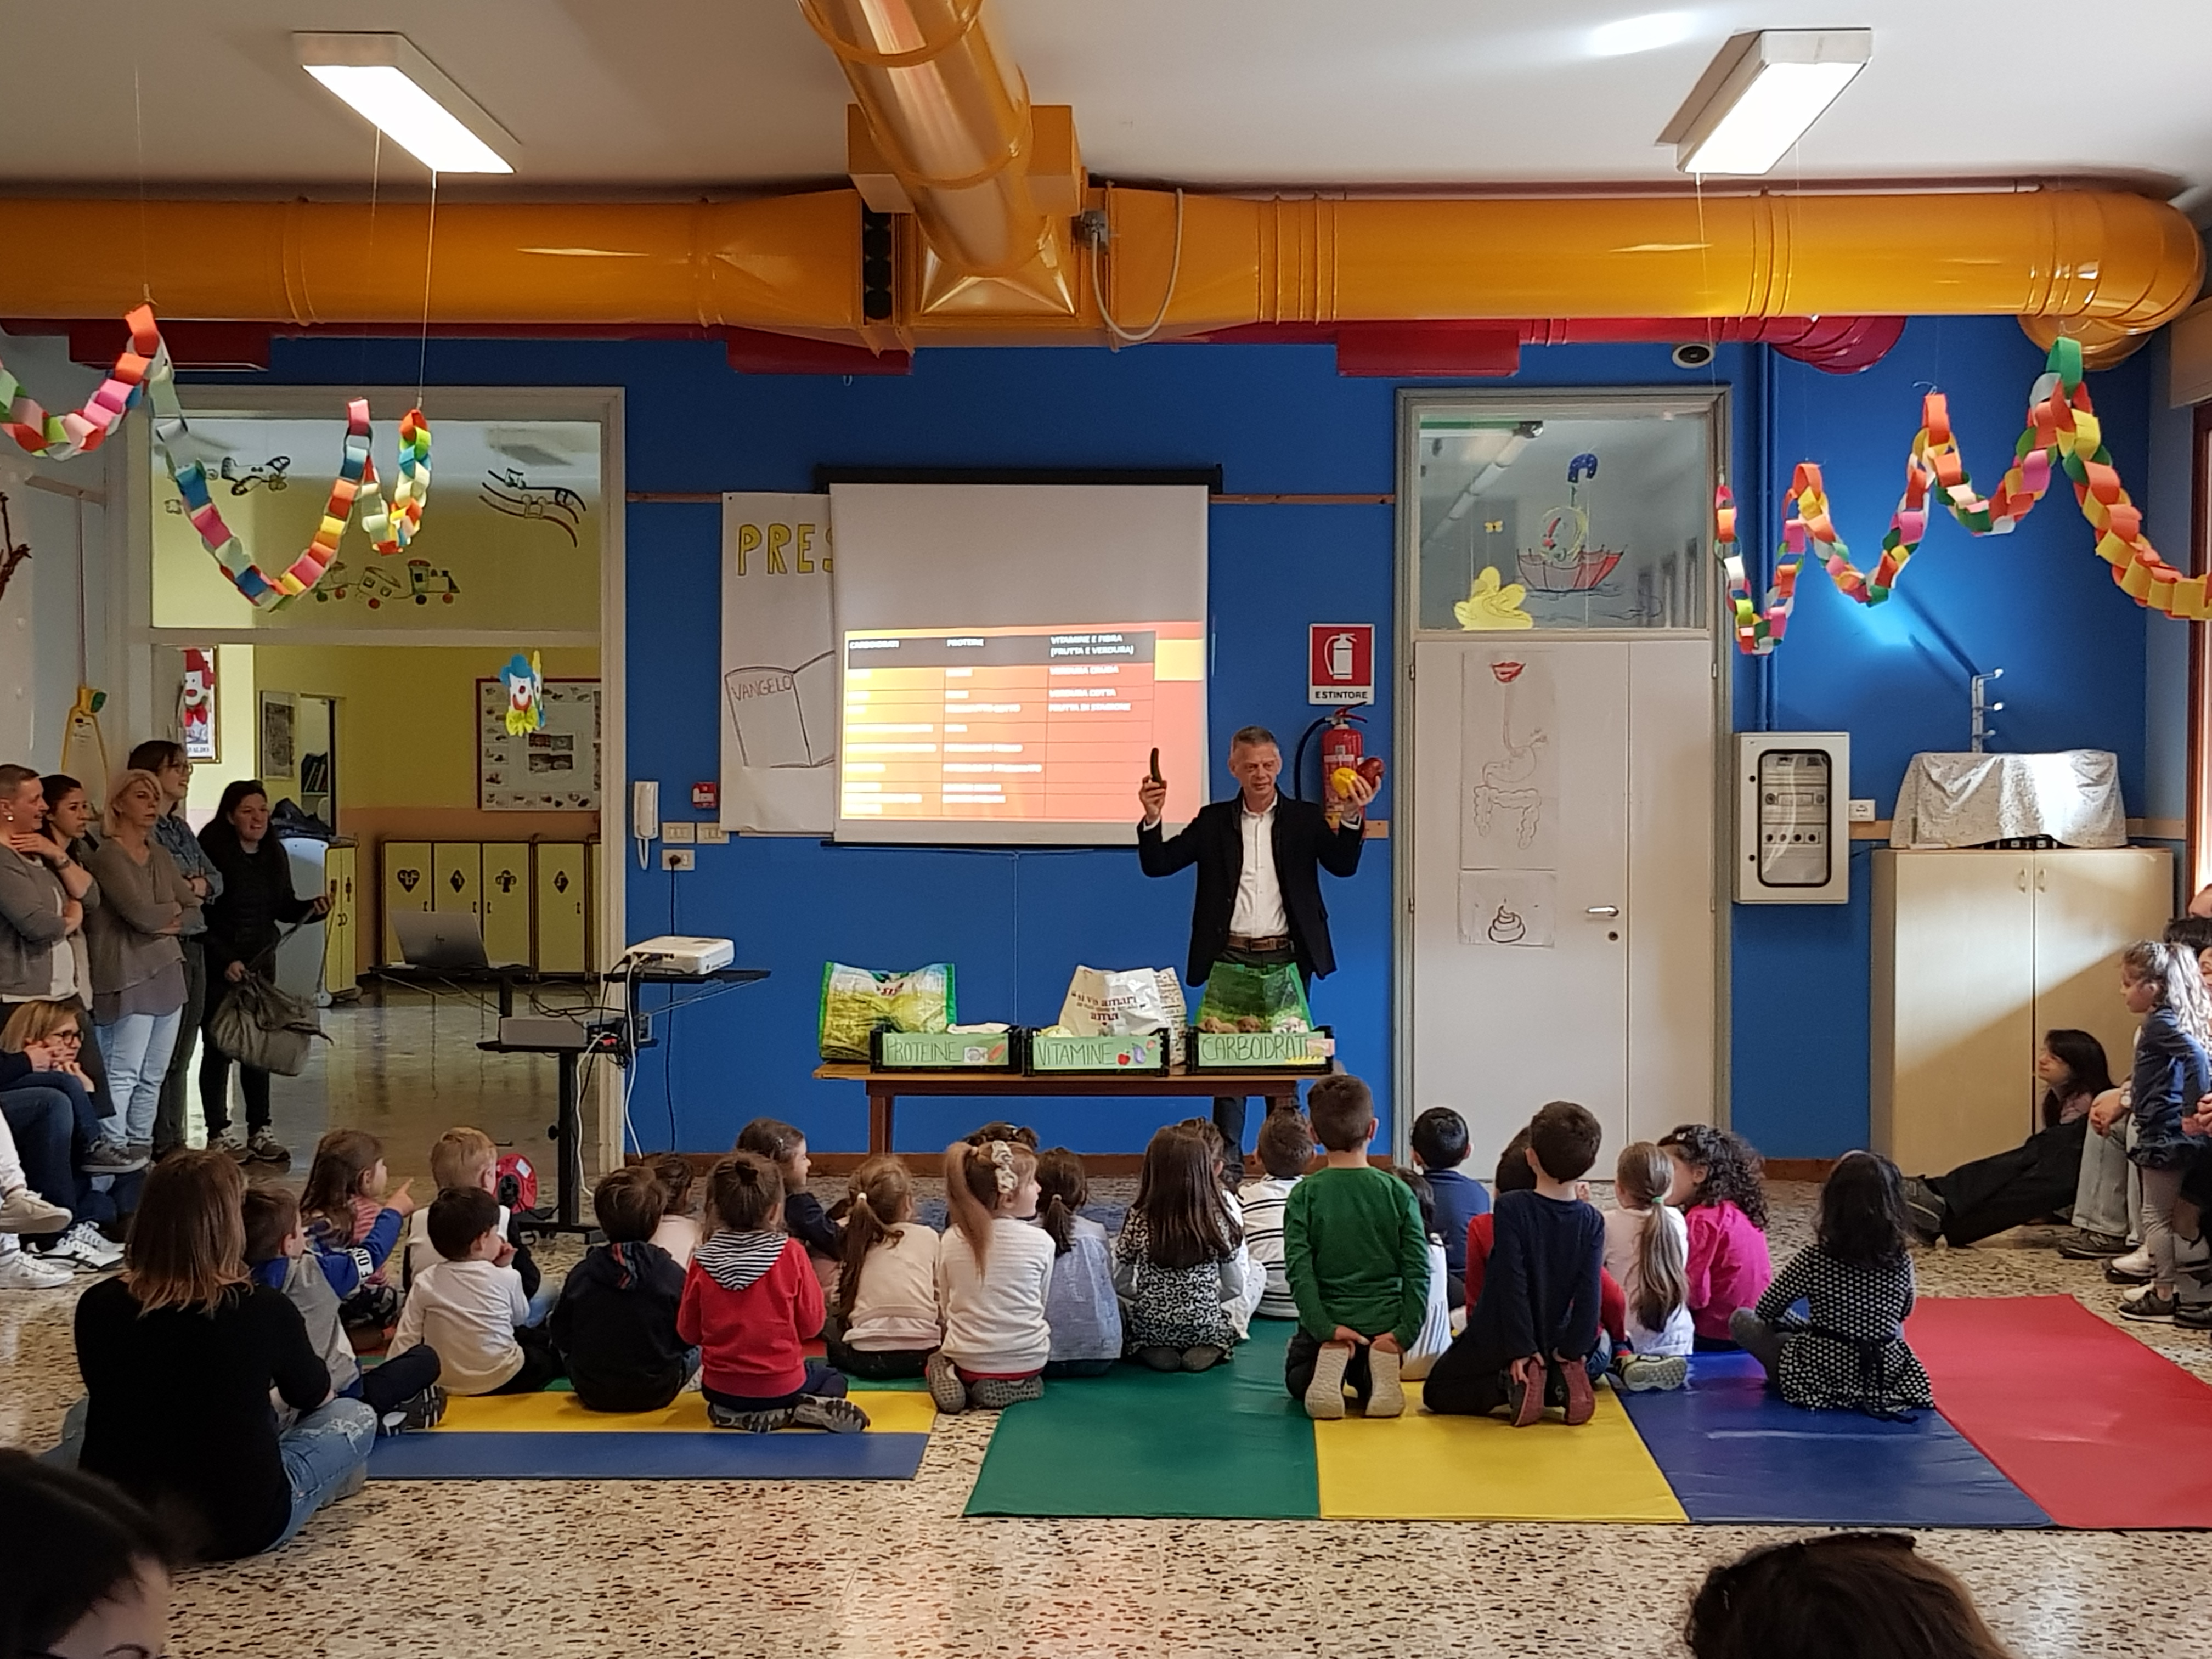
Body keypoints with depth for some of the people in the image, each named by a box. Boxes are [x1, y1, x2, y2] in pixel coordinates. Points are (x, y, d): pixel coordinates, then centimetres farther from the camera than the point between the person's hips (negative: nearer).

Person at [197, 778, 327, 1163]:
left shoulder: (274, 853, 8)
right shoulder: (213, 852, -14)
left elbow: (283, 907, 14)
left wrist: (312, 908, -5)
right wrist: (225, 961, -20)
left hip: (261, 961, 6)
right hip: (219, 967, -6)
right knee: (218, 1049, 1)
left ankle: (260, 1130, 17)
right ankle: (218, 1133, 10)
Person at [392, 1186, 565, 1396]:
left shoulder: (425, 1282, -5)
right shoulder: (505, 1279, -10)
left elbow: (405, 1340, -6)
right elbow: (521, 1317, 10)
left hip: (444, 1384, 4)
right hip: (501, 1382, -3)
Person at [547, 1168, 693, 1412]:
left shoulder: (581, 1274, -11)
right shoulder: (672, 1275, -15)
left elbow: (561, 1337, -4)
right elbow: (687, 1338, -6)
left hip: (593, 1394, 1)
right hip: (656, 1394, -1)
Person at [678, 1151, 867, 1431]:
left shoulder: (703, 1262, -10)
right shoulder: (791, 1253, -14)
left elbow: (688, 1332, -1)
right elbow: (811, 1324, -7)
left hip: (720, 1387, 2)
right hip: (780, 1385, -2)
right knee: (834, 1380, 30)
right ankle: (803, 1410, -4)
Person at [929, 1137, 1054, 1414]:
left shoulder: (952, 1240, -6)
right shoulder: (1041, 1241, -12)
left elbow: (946, 1306, 4)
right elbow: (1043, 1303, 2)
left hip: (967, 1358, 1)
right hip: (1027, 1359, -1)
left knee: (937, 1360, 32)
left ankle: (960, 1381, -2)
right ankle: (1017, 1384, 3)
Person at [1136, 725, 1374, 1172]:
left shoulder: (1306, 818, 6)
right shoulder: (1214, 821, 8)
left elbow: (1343, 865, -7)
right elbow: (1157, 864, 4)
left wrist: (1351, 819, -24)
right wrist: (1152, 818, -14)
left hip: (1286, 959, 0)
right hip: (1231, 959, 0)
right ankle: (1228, 1164, 8)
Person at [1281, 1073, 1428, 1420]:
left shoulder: (1304, 1195, -7)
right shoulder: (1398, 1193, -3)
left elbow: (1298, 1270, -14)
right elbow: (1418, 1269, -8)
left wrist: (1325, 1328, -14)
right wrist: (1406, 1332, -8)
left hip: (1326, 1324, -1)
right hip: (1383, 1323, 1)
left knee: (1297, 1377, 27)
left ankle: (1329, 1368, -9)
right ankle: (1378, 1369, -7)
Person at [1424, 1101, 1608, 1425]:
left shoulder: (1510, 1208, -20)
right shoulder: (1591, 1222, -8)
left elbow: (1512, 1283, -21)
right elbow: (1589, 1294, -13)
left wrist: (1521, 1349, -18)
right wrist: (1573, 1350, -8)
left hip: (1497, 1341, -4)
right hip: (1552, 1341, 4)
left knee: (1436, 1392, 13)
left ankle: (1511, 1384, -11)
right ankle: (1562, 1380, 0)